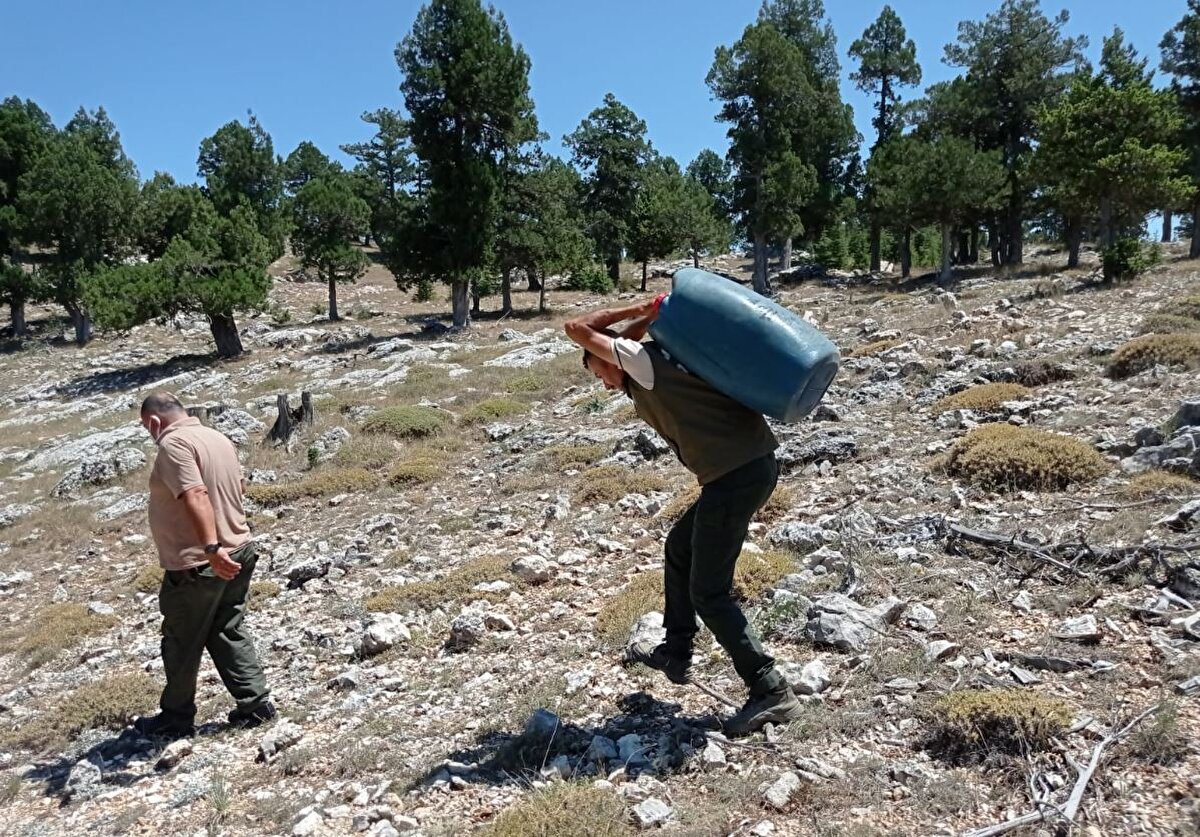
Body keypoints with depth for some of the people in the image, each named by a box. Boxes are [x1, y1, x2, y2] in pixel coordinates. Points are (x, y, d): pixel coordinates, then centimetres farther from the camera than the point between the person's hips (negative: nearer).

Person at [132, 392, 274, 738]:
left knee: (182, 645, 9)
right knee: (229, 634, 16)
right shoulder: (218, 438, 11)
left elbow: (196, 496, -29)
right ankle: (255, 703, 17)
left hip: (196, 565, -8)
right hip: (237, 553, 8)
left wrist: (211, 549, -35)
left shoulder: (174, 443, -16)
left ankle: (176, 718, 23)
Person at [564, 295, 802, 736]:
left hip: (734, 475, -10)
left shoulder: (638, 357, -1)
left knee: (709, 593, 0)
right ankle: (675, 653, 36)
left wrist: (638, 311, 10)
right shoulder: (660, 361, 22)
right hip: (757, 463, 10)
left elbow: (577, 328, 5)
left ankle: (770, 692, 4)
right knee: (680, 546, 26)